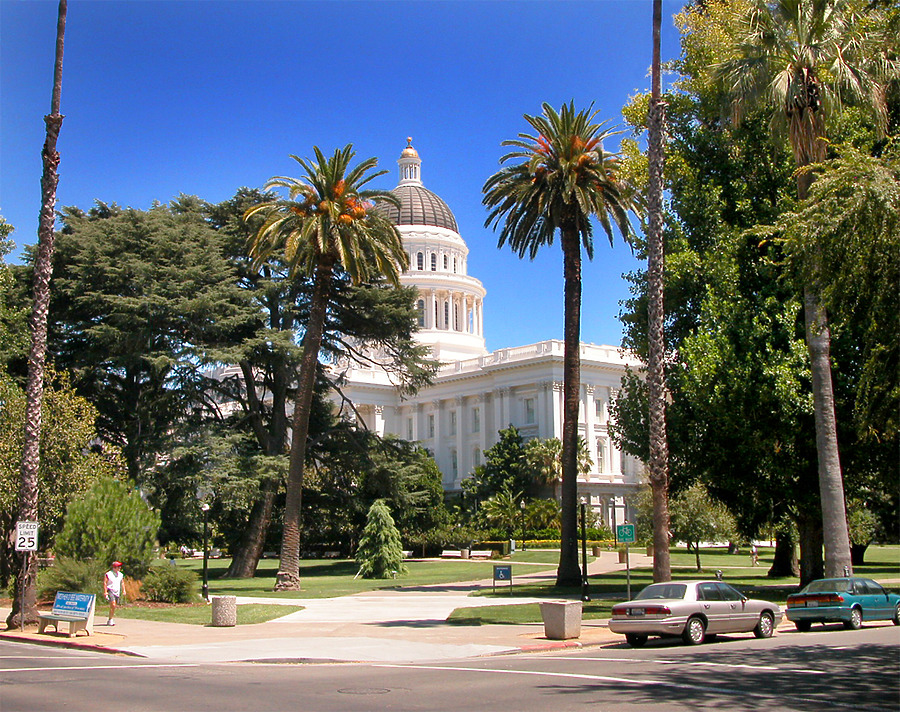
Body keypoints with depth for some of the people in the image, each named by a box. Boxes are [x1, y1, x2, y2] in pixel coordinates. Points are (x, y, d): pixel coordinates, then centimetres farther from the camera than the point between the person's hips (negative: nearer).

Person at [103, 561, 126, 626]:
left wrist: (123, 590, 13)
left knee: (114, 606, 7)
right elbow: (105, 583, -7)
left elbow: (122, 583, 23)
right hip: (110, 591, -6)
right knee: (113, 605, -19)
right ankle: (110, 620, -13)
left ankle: (111, 620, 16)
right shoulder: (108, 574, -4)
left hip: (117, 592, 6)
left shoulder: (120, 575, 13)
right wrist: (105, 592, -14)